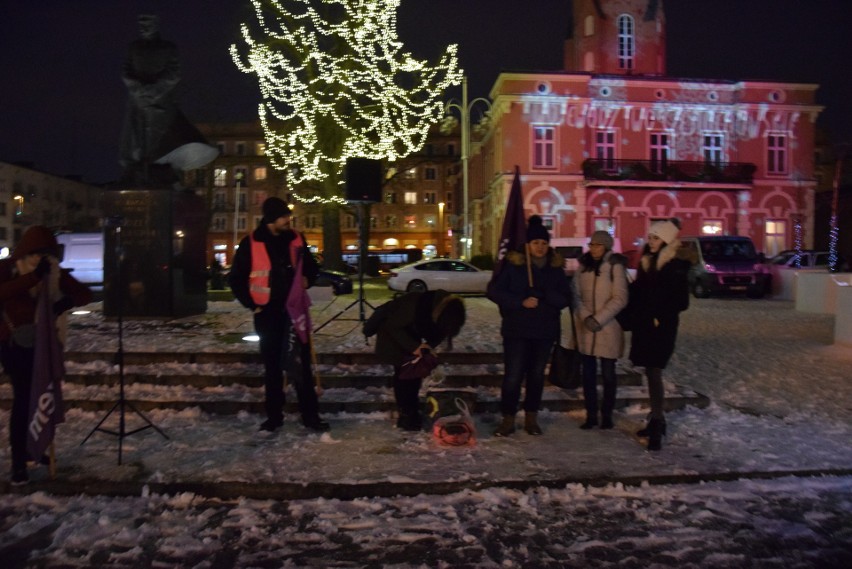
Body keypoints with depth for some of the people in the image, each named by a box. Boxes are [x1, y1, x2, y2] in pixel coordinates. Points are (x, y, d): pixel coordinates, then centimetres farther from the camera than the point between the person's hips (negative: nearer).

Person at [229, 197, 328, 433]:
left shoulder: (296, 240, 2)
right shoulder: (251, 244, -6)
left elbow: (311, 267, 16)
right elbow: (236, 279, 1)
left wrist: (307, 279, -3)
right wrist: (252, 304, -4)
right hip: (267, 313, -2)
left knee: (301, 363, 3)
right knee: (272, 366, 8)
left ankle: (310, 415, 10)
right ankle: (274, 416, 19)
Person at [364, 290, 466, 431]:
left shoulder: (446, 309, -22)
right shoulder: (415, 306, -42)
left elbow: (439, 332, -5)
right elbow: (393, 326, -28)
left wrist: (429, 345, -23)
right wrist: (413, 347, -31)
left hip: (411, 332, 6)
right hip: (392, 331, -6)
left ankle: (412, 412, 15)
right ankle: (406, 415, 0)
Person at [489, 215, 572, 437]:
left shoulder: (556, 268, 5)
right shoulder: (513, 265, -5)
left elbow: (565, 298, 0)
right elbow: (495, 292, -8)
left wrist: (544, 295, -20)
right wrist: (521, 302, -20)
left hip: (545, 331, 3)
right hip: (516, 331, -3)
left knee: (536, 375, 12)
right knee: (513, 375, -4)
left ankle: (531, 418, 24)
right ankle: (508, 419, 8)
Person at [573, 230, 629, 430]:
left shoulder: (616, 266, -7)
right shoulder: (583, 266, 7)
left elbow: (620, 299, -11)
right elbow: (576, 295, 4)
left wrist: (599, 319, -16)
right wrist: (586, 317, -10)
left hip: (608, 329, -3)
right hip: (586, 328, 4)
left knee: (608, 374, 4)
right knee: (588, 374, 7)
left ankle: (607, 415, 18)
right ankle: (591, 414, 17)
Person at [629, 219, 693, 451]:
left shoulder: (676, 266, -9)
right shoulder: (646, 262, 12)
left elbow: (681, 301, -10)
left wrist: (660, 318, -14)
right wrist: (637, 317, 3)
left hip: (661, 327, -7)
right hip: (643, 325, 7)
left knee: (654, 373, -11)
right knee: (651, 372, 12)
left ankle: (657, 424, -8)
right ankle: (656, 420, 22)